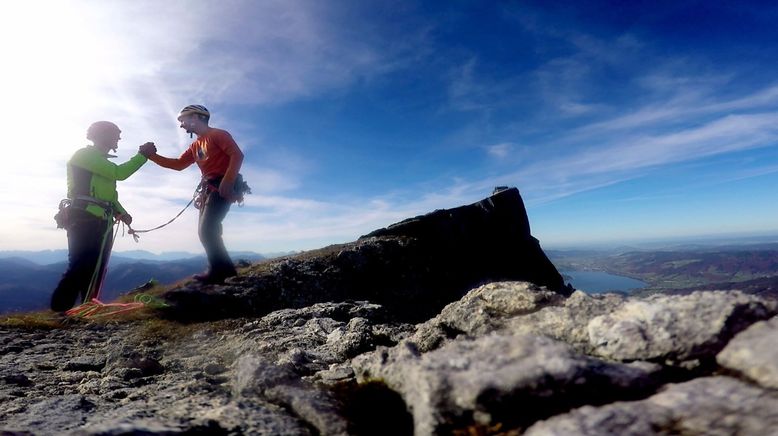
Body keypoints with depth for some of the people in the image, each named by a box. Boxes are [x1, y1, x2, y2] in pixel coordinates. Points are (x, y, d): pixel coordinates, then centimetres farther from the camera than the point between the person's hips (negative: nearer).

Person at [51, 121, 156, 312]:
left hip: (100, 222, 9)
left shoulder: (103, 162, 24)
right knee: (80, 268, -14)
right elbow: (119, 173, -15)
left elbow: (110, 194, 23)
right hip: (85, 219, -9)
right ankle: (58, 312, -10)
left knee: (95, 270, 8)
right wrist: (143, 154, -8)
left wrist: (121, 212, 7)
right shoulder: (85, 154, -2)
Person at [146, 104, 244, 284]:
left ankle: (219, 271, -7)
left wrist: (227, 181, -24)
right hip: (209, 189, 9)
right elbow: (178, 164, 24)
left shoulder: (218, 134, -3)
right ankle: (224, 269, 11)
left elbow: (237, 155, -16)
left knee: (206, 228, -15)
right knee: (206, 230, 7)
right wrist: (152, 156, 13)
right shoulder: (195, 146, 23)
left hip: (222, 187, -9)